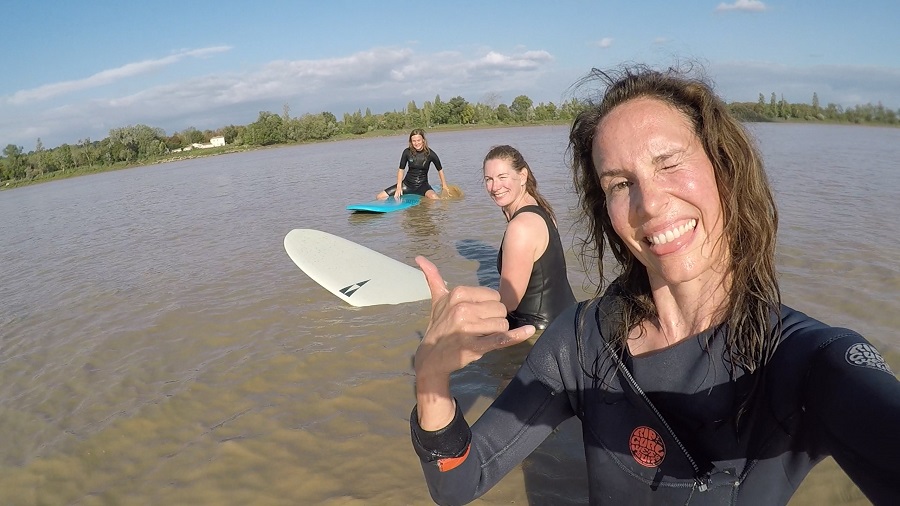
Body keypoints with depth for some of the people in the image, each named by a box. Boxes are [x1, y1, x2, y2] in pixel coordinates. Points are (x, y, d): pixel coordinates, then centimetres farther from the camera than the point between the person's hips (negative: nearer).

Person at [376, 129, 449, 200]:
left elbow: (440, 169, 1)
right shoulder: (407, 152, -9)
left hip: (422, 185, -3)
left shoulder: (430, 153, -12)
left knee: (434, 198, -37)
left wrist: (444, 185, 1)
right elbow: (401, 169, -1)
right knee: (379, 197, -6)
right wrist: (399, 187, -10)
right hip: (407, 183, 3)